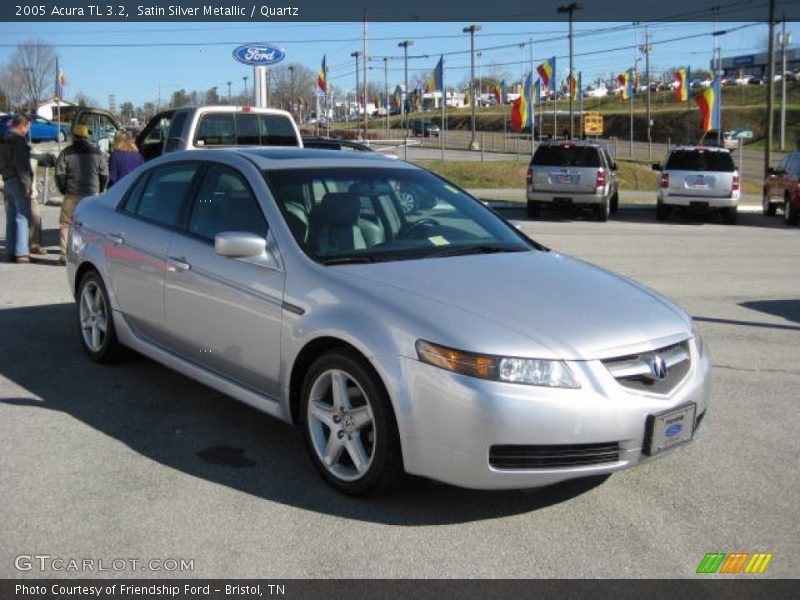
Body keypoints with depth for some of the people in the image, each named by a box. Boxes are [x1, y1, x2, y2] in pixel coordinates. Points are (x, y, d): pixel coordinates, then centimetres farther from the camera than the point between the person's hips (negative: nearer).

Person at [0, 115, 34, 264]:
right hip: (18, 183, -9)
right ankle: (21, 253, -9)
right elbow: (22, 165, -19)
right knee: (22, 218, -7)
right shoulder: (19, 141, -12)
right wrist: (27, 185, -17)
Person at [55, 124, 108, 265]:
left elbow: (59, 174, -4)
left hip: (72, 195, -2)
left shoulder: (66, 153, -1)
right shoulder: (97, 153, 5)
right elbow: (104, 174, 5)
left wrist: (64, 190, 10)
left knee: (66, 224, 6)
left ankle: (65, 256, 1)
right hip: (92, 195, 2)